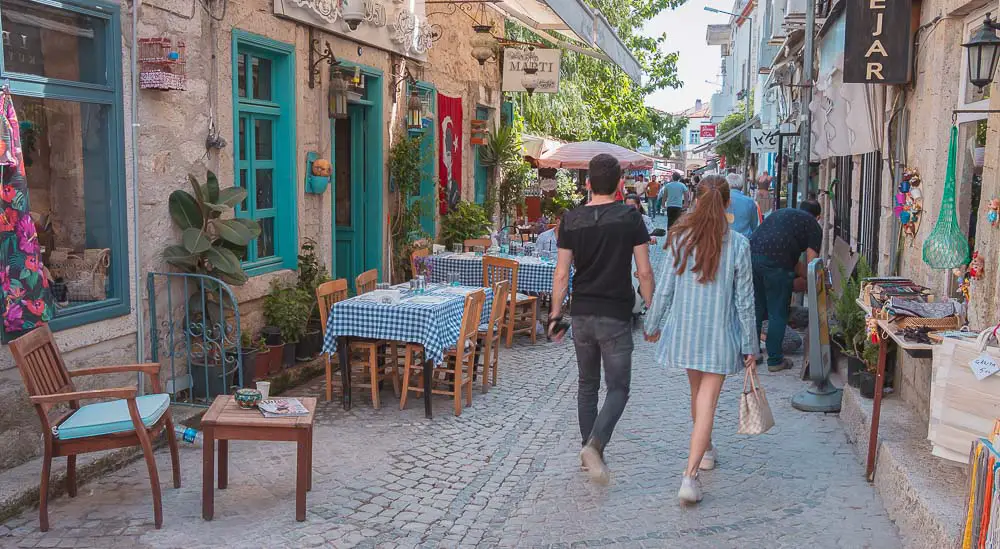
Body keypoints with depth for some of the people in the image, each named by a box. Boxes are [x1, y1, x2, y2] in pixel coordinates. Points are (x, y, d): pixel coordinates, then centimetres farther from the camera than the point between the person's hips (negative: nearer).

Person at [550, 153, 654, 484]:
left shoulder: (571, 220, 0)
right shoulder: (629, 218, -7)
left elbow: (561, 274, 0)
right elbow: (644, 273, -7)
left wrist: (555, 314, 7)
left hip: (581, 314, 4)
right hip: (616, 316, -3)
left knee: (587, 386, 17)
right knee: (618, 388, 2)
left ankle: (589, 451, 24)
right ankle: (595, 445, -19)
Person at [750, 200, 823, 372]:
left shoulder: (781, 213, 32)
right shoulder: (813, 226, 13)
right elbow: (811, 264, 5)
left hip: (752, 253, 6)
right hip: (775, 262, -6)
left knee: (756, 308, 18)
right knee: (778, 313, 7)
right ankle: (775, 360, 13)